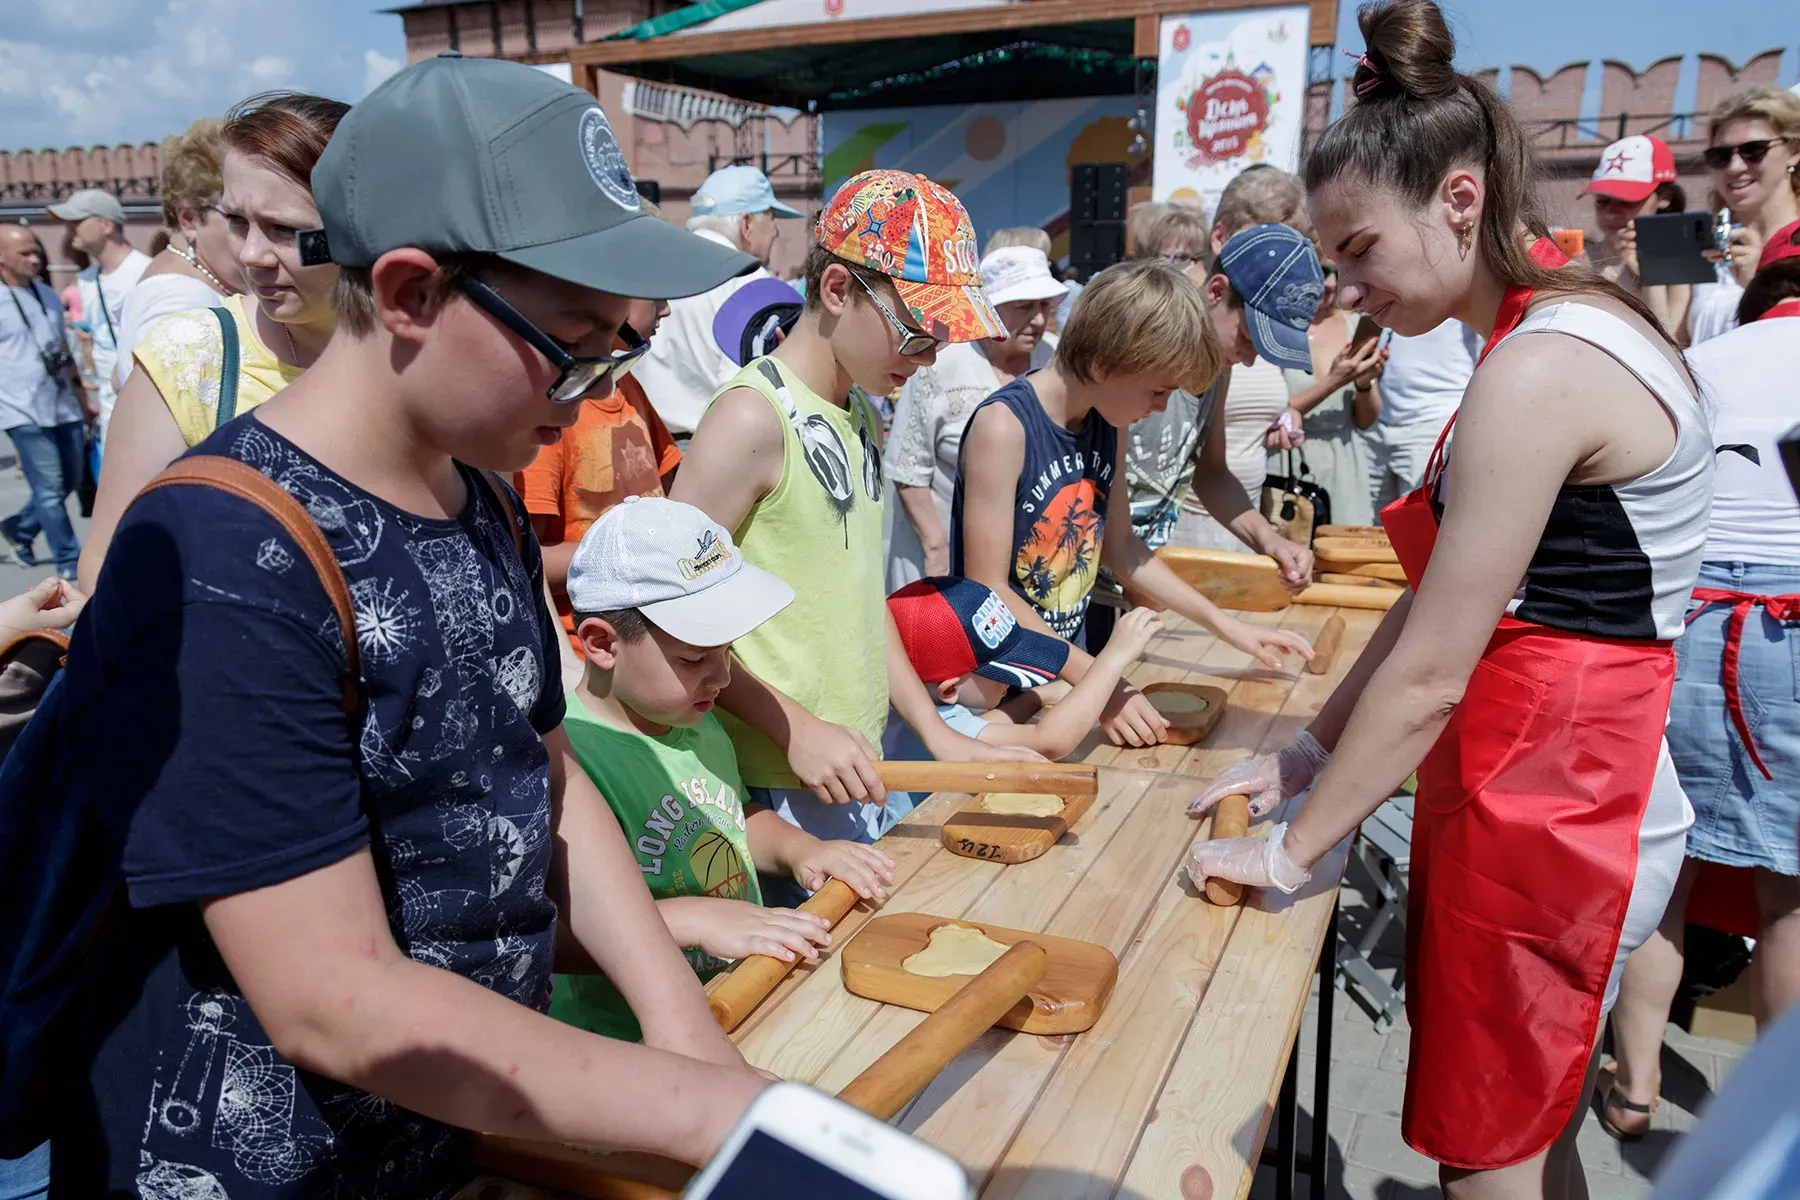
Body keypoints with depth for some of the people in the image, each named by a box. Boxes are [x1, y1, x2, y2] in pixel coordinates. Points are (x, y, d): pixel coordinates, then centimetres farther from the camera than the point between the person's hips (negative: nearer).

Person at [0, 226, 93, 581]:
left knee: (69, 481, 14)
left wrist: (82, 398, 21)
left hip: (63, 406, 7)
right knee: (50, 490, -3)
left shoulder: (47, 294, 12)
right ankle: (69, 563, 7)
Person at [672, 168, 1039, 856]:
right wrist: (797, 729, -21)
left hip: (860, 771, 8)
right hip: (777, 794, -8)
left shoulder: (861, 417, 11)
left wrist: (935, 732, 10)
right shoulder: (752, 418, -17)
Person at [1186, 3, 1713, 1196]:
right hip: (1575, 792, 9)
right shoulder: (1572, 325, 9)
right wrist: (1308, 753, 11)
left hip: (1542, 814, -9)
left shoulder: (1542, 368, -22)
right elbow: (1437, 605, 11)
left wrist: (1292, 850, -10)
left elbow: (1428, 675, -21)